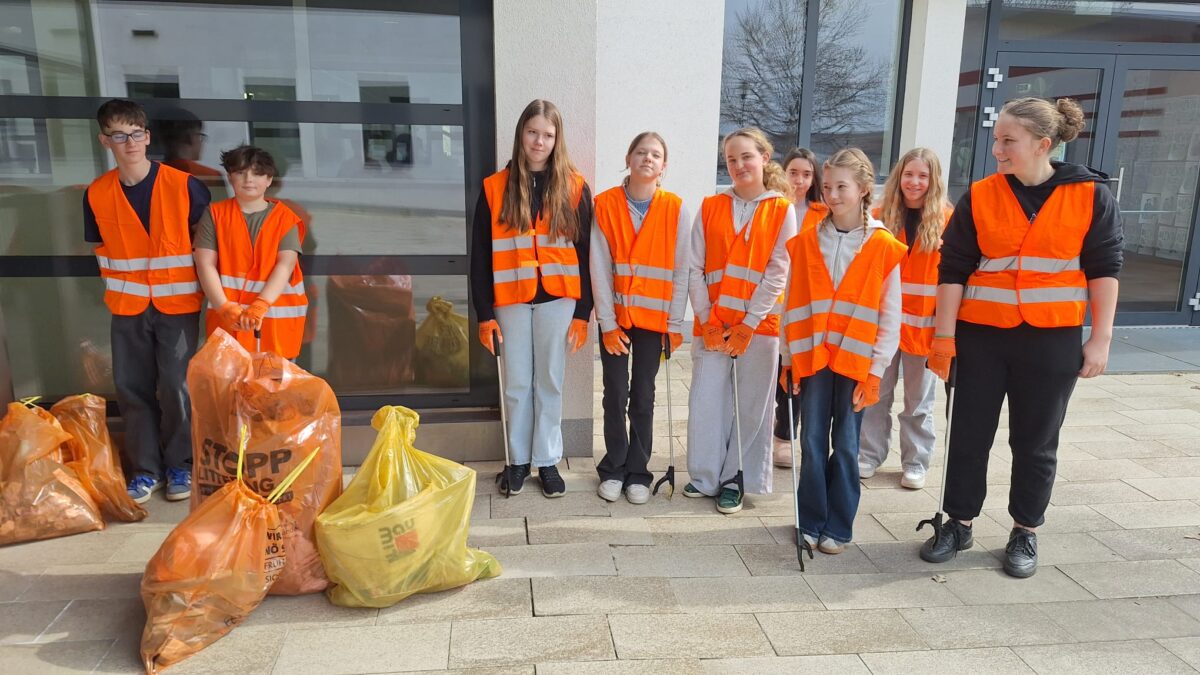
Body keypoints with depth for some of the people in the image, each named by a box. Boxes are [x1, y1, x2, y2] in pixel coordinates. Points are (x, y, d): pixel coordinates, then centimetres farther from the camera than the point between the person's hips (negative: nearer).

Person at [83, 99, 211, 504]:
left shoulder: (184, 185, -9)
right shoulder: (97, 194, 1)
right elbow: (101, 248, 14)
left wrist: (201, 282, 0)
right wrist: (118, 286, 9)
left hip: (178, 304, -3)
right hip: (128, 307, 3)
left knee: (176, 388, -1)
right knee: (132, 388, 7)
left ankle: (179, 466, 16)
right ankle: (145, 469, 19)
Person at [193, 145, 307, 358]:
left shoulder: (285, 218, 4)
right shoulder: (215, 214, 7)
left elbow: (285, 265, -7)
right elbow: (205, 264, -1)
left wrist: (260, 306, -21)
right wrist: (224, 308, -15)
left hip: (275, 319, -1)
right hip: (227, 318, 1)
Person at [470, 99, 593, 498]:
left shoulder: (575, 188, 1)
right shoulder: (495, 188, 2)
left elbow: (585, 253, 1)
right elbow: (481, 256, 2)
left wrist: (583, 312, -3)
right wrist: (484, 313, -2)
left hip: (557, 300, 0)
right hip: (511, 301, 1)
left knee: (550, 382, 8)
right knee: (516, 384, 8)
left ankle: (547, 460, 20)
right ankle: (518, 459, 22)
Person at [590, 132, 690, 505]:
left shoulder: (676, 209, -4)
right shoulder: (605, 204, -4)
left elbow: (681, 271, -3)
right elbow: (599, 268, -5)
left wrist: (674, 323, -5)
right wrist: (607, 322, -7)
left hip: (653, 318, 0)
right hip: (614, 317, 0)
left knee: (643, 396, 7)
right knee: (615, 394, 5)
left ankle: (637, 473, 20)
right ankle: (613, 470, 21)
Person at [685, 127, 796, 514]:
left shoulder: (782, 210, 2)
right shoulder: (710, 207, 8)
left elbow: (778, 273, -5)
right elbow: (695, 268, 3)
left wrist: (748, 324, -10)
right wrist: (706, 320, -6)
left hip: (758, 324, -2)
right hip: (712, 325, 2)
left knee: (750, 406, 4)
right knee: (705, 401, 2)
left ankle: (734, 480, 19)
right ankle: (705, 478, 18)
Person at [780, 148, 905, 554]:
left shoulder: (885, 248, -3)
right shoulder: (806, 243, 4)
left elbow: (890, 318, -2)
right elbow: (792, 307, 5)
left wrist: (875, 370, -6)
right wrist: (789, 359, 3)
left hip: (855, 363, -2)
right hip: (811, 359, 2)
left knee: (845, 445, 6)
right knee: (812, 441, 6)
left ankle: (838, 527, 18)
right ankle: (811, 522, 19)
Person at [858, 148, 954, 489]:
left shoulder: (948, 219, -3)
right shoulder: (881, 216, 2)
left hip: (924, 323, -1)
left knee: (919, 400, 11)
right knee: (876, 394, 10)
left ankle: (916, 462, 24)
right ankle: (869, 455, 23)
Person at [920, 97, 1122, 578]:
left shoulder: (1091, 195, -3)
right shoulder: (979, 198, -2)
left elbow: (1103, 269, 0)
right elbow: (953, 270, -3)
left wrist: (1100, 339, -4)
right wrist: (944, 336, -7)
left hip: (1052, 339, -1)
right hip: (982, 336, 1)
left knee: (1035, 441, 10)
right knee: (969, 434, 8)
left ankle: (1025, 533, 26)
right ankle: (959, 524, 23)